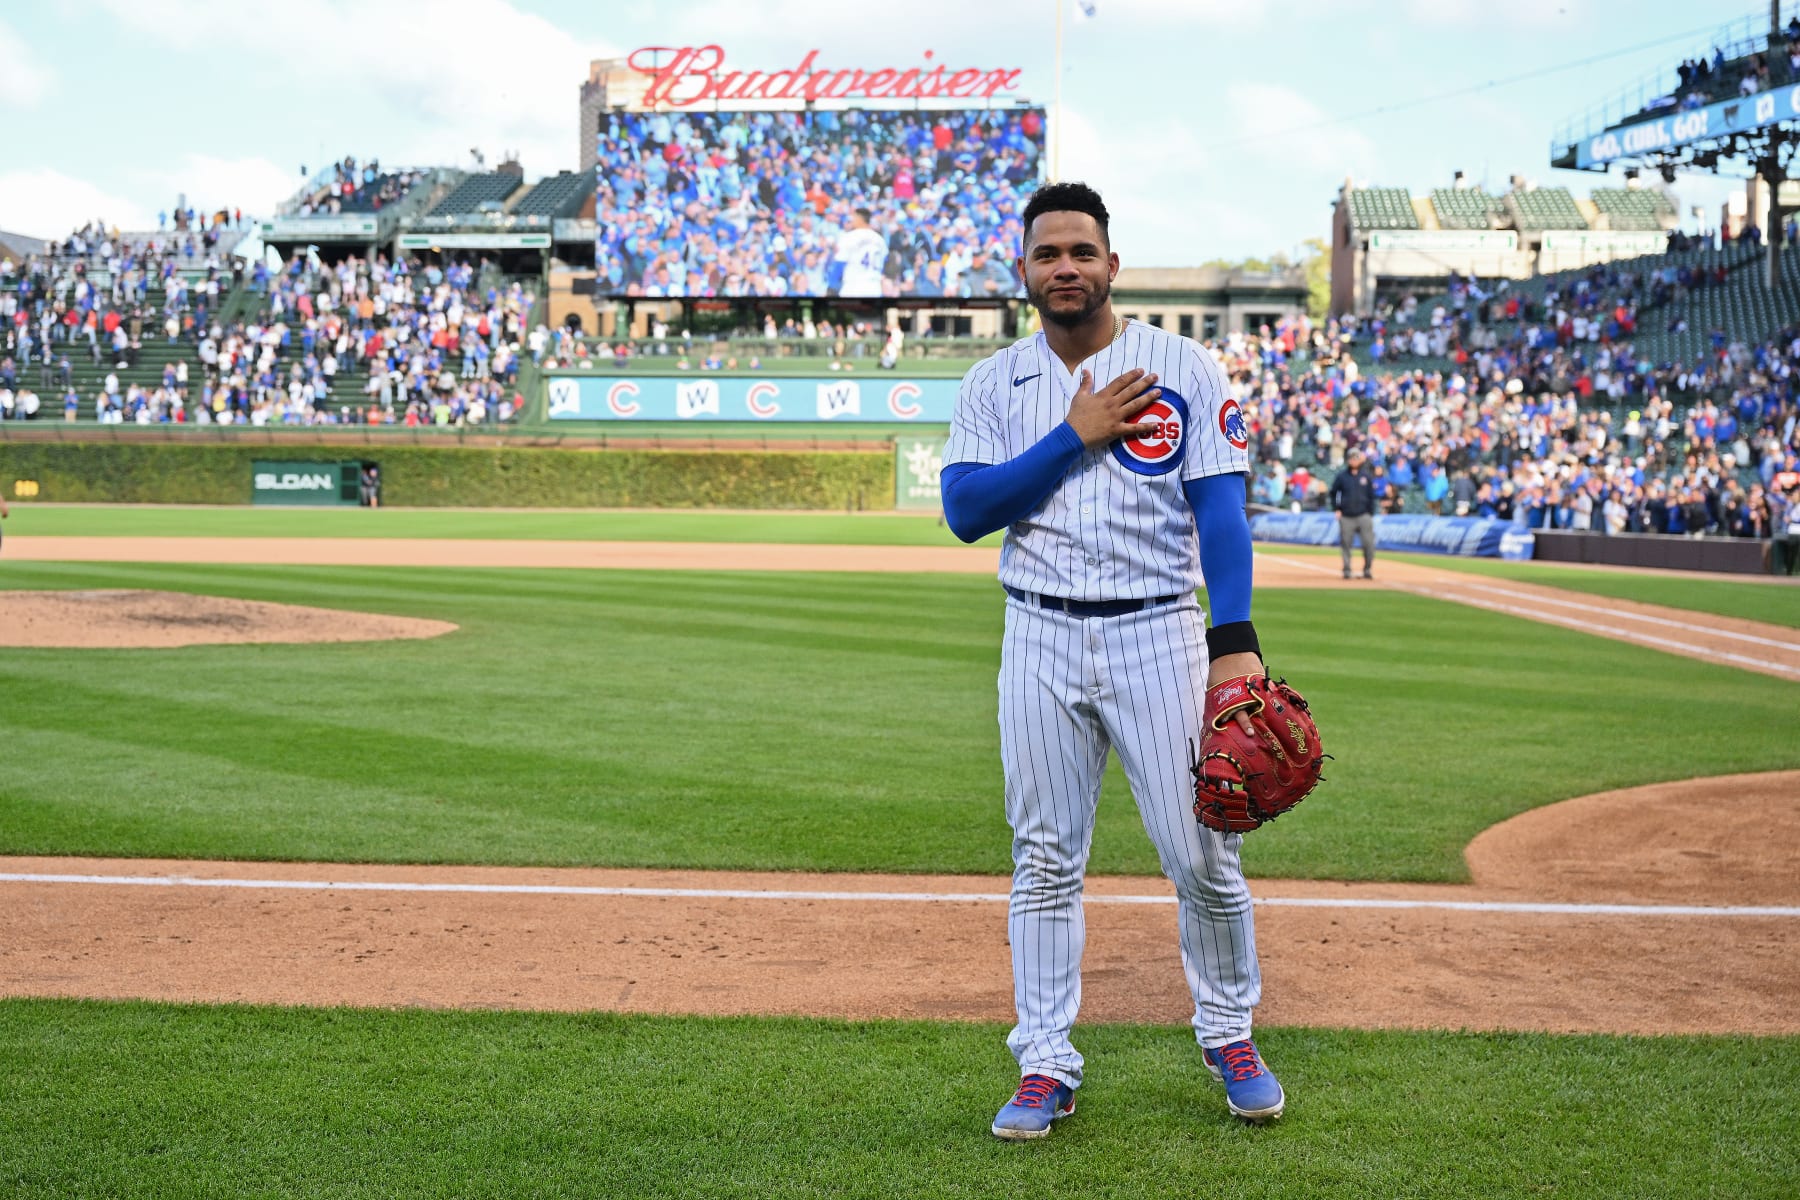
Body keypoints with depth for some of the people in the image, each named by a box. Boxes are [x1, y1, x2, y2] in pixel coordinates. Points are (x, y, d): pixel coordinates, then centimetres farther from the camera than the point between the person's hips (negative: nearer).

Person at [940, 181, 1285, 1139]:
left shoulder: (1184, 368, 1)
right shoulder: (993, 384, 7)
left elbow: (1221, 511, -5)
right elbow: (964, 510, -5)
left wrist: (1235, 644, -16)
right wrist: (1075, 435, -13)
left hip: (1158, 636, -1)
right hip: (1040, 640, 2)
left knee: (1204, 853, -1)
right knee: (1044, 862, 5)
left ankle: (1228, 1033, 21)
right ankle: (1046, 1064, 14)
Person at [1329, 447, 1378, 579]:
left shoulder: (1367, 476, 7)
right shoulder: (1342, 476, 5)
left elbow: (1371, 497, 9)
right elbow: (1333, 493, 12)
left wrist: (1370, 515, 3)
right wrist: (1336, 509, 2)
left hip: (1363, 516, 0)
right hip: (1346, 517, 0)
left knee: (1369, 543, -8)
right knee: (1345, 544, 1)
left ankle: (1368, 569, 5)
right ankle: (1346, 571, 10)